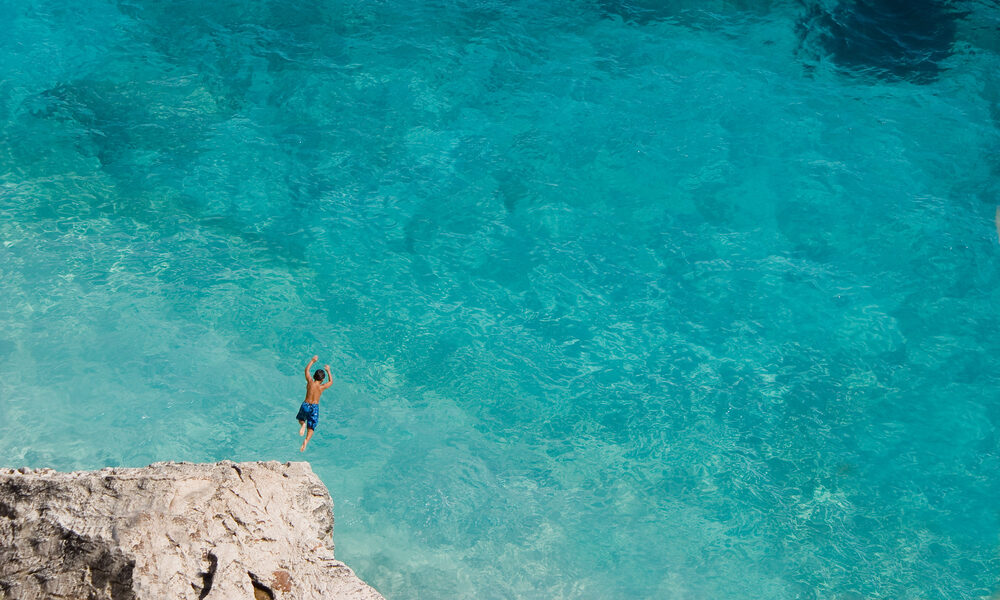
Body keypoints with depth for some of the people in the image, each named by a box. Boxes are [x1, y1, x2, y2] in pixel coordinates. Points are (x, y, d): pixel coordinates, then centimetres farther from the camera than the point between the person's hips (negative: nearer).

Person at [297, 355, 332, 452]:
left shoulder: (310, 382, -5)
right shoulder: (322, 387, -8)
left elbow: (306, 370, 11)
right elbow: (331, 382, 13)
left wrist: (313, 361, 23)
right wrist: (328, 371, 22)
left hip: (305, 405, 1)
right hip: (314, 407, -1)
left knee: (301, 418, 32)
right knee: (311, 428, 7)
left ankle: (302, 424, -3)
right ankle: (306, 440, -21)